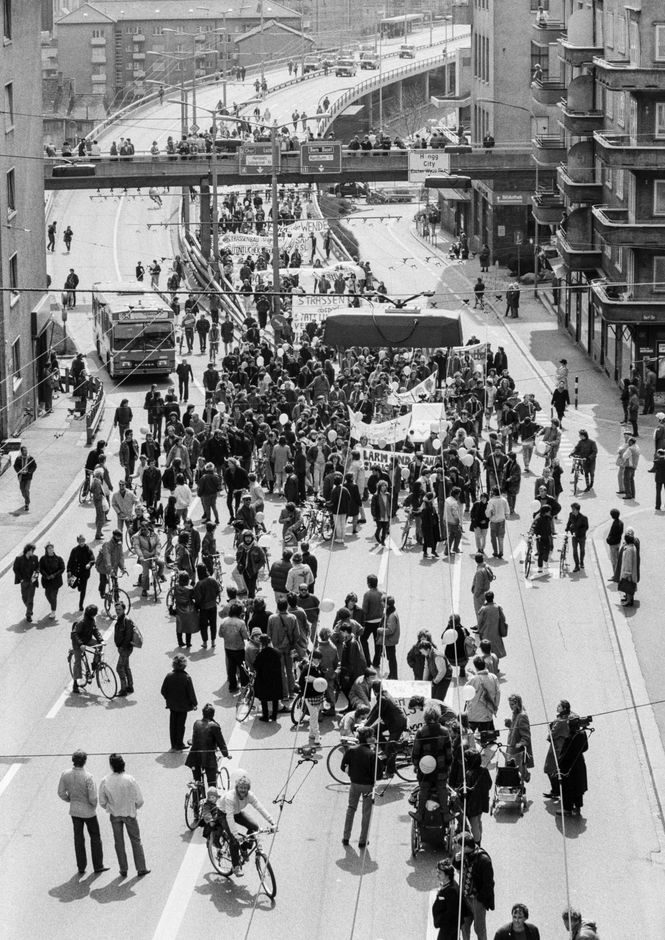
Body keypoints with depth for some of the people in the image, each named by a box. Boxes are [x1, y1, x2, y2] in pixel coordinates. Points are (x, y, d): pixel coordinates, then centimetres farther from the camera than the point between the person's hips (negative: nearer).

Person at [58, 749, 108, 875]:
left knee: (79, 839, 15)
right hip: (88, 811, -4)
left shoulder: (65, 775, -13)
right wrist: (94, 805, -1)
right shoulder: (87, 777, -27)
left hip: (74, 810, 4)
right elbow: (93, 797, -24)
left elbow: (61, 793, -2)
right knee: (95, 837, 13)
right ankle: (98, 866, 18)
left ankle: (81, 867, 19)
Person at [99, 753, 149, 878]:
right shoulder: (130, 780, -21)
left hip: (115, 815, 1)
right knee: (136, 841, 14)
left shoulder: (105, 782, -16)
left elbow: (102, 802, -6)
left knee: (119, 843, 16)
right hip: (129, 814, -1)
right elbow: (139, 800, -14)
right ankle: (141, 868, 19)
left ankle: (123, 870, 22)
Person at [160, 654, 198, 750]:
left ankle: (173, 744, 24)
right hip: (183, 705, -3)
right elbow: (191, 692, -15)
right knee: (180, 724, 11)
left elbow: (163, 691, -4)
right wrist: (194, 703, 0)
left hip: (172, 705, 3)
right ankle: (179, 744, 18)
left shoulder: (169, 676, -13)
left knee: (172, 724, 16)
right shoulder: (187, 677, -23)